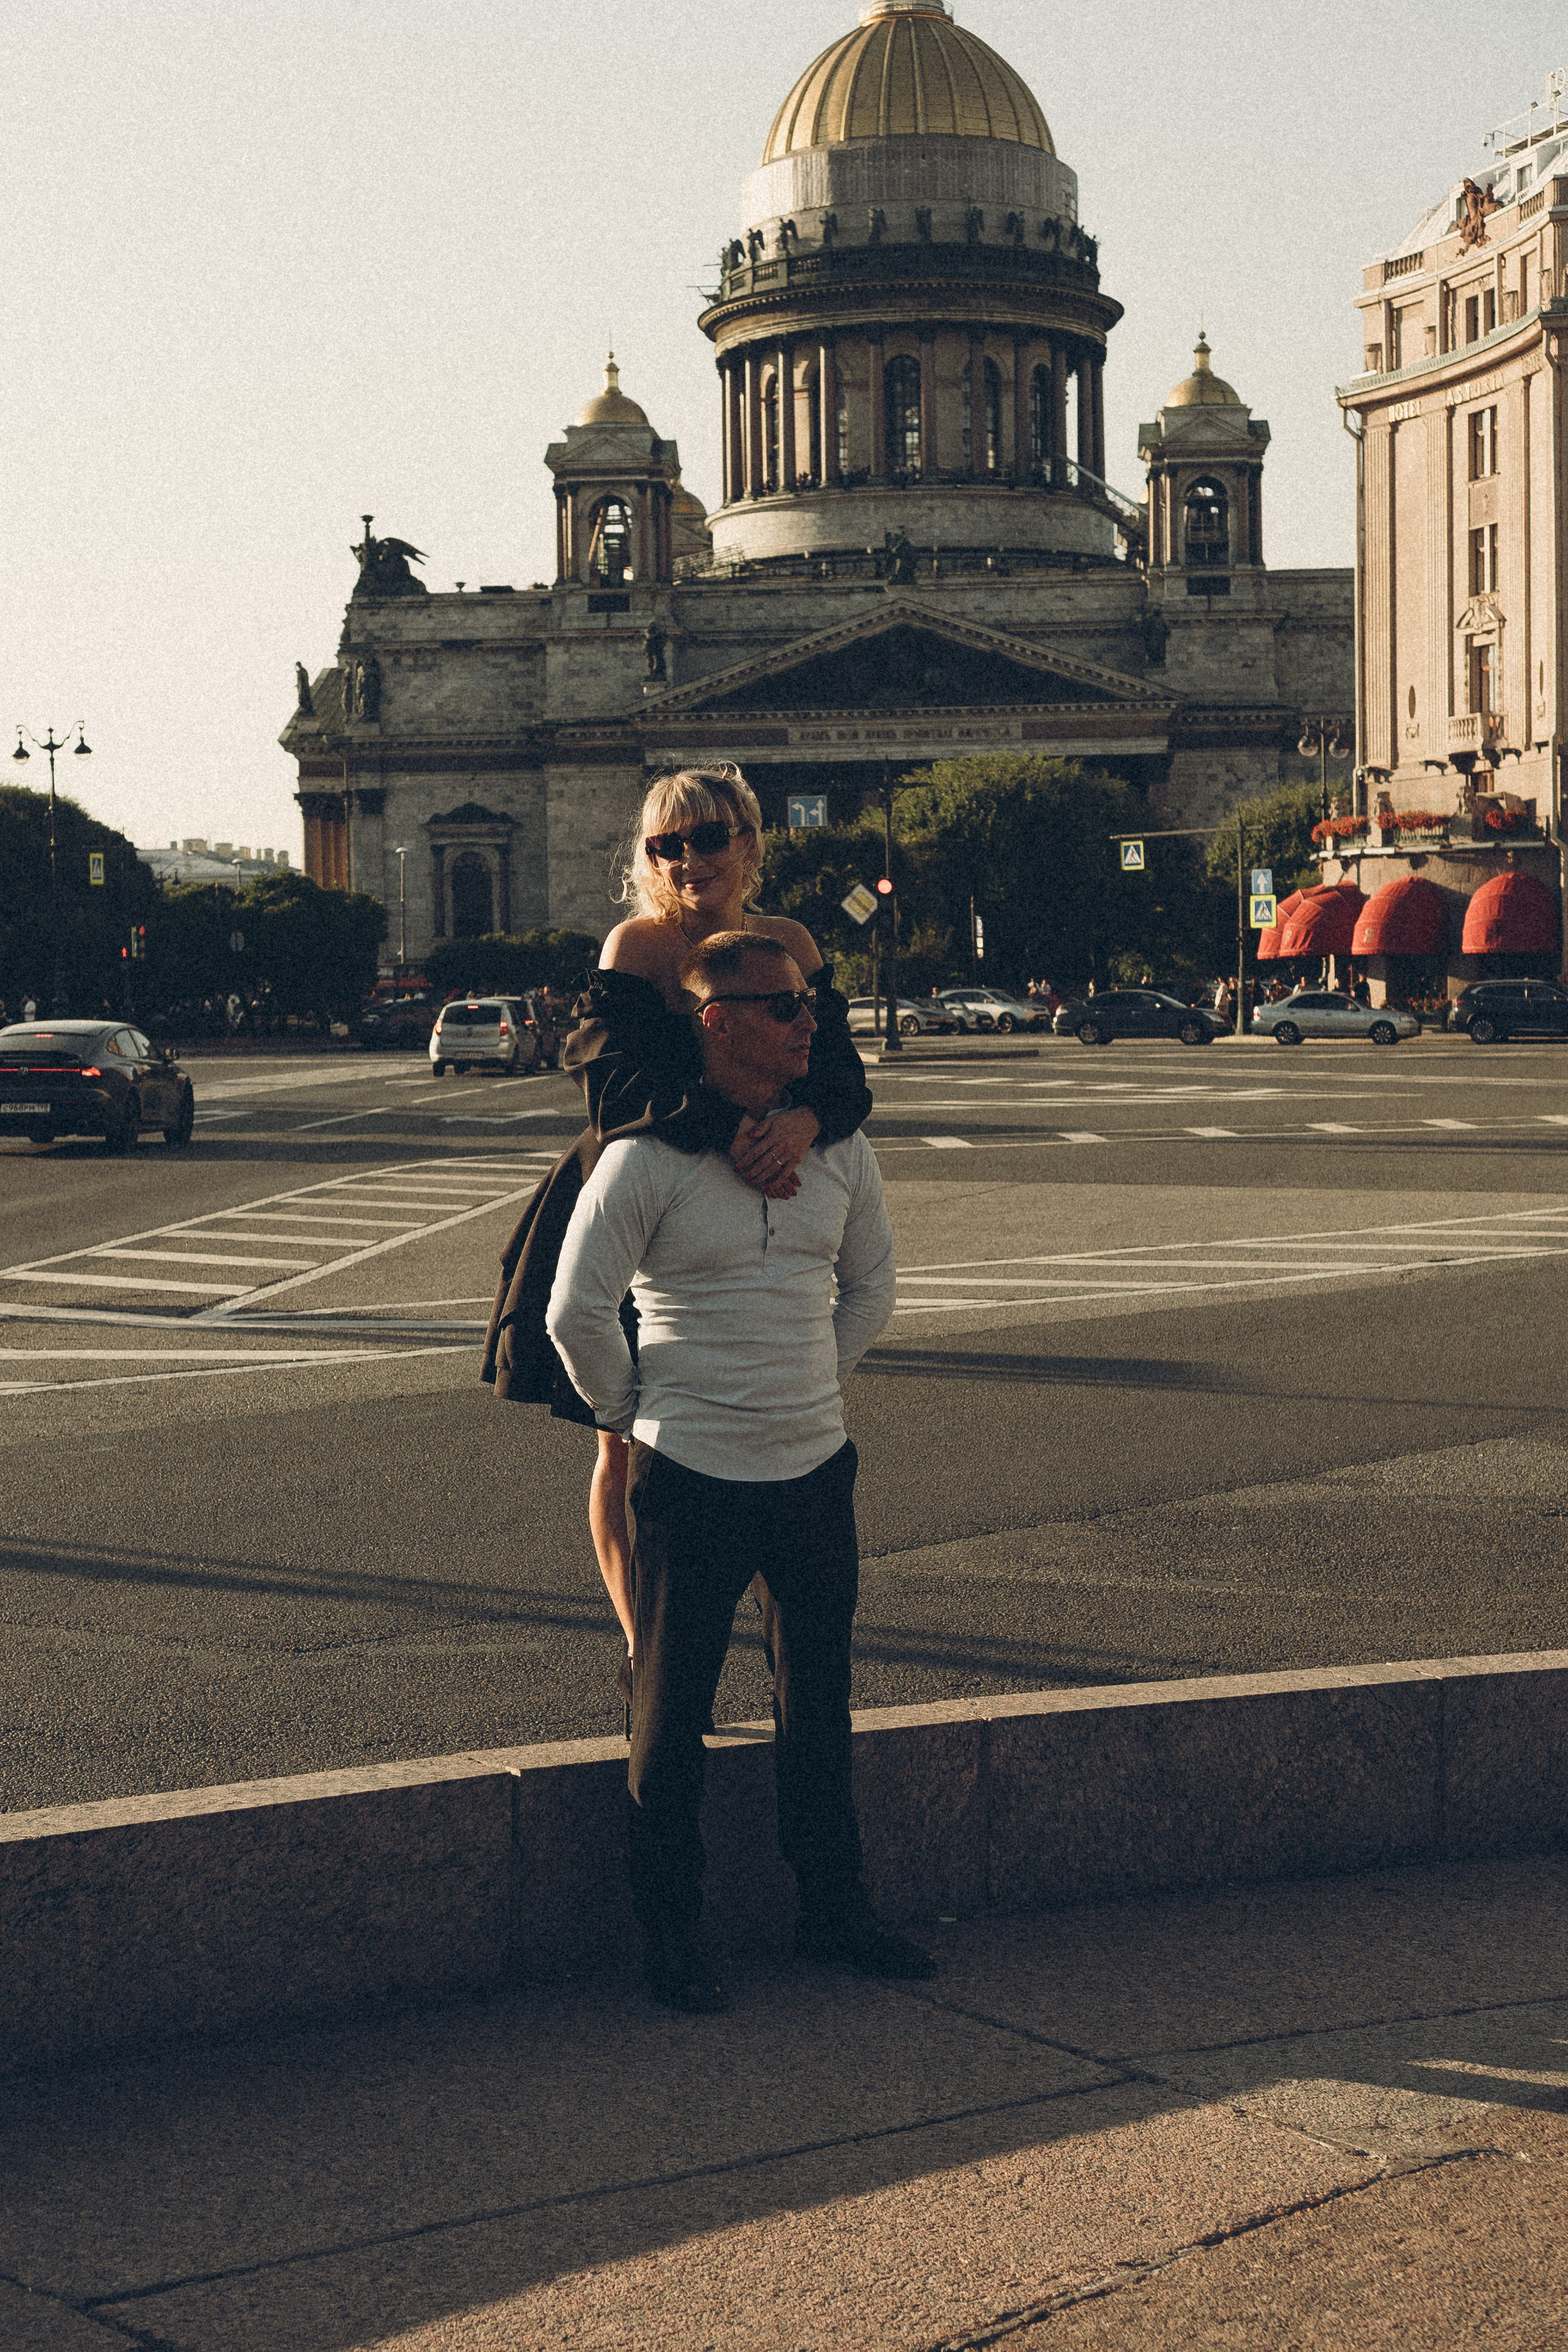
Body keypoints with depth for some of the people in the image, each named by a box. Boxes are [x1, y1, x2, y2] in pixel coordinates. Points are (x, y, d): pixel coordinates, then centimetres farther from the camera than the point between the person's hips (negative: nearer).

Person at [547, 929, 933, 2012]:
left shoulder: (838, 1149, 5)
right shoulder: (648, 1159, -12)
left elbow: (871, 1286, 19)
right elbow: (578, 1312, -8)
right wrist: (632, 1413, 1)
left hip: (817, 1469, 5)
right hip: (692, 1479, -5)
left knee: (821, 1704, 15)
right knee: (672, 1713, 4)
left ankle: (835, 1908, 28)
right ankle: (675, 1933, 16)